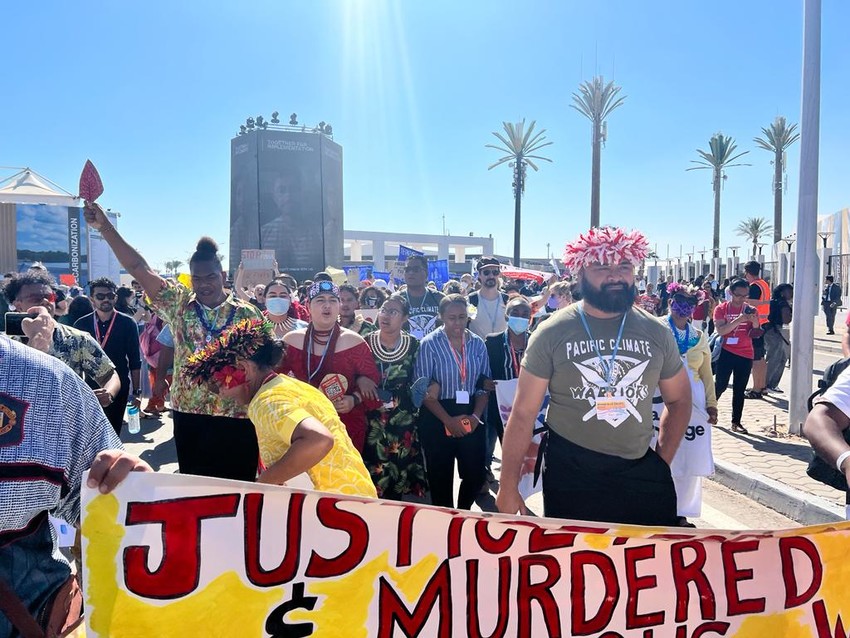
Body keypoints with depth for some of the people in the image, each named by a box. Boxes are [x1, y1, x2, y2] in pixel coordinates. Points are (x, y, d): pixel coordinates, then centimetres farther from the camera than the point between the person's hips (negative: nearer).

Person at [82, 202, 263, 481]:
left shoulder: (247, 314, -1)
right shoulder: (179, 303, 3)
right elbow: (139, 268, -3)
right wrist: (104, 226, -10)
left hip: (236, 419, -2)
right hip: (189, 416, 2)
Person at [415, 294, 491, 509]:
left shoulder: (478, 344, 2)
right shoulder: (429, 344, -9)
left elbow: (483, 385, 6)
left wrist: (476, 416, -9)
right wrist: (448, 420, -16)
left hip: (471, 417, 3)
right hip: (438, 419, -3)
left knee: (476, 473, 8)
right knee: (441, 476, 9)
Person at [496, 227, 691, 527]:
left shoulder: (656, 334, 1)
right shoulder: (552, 333, -8)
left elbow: (679, 400, 15)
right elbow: (523, 413, -7)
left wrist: (662, 462, 5)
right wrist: (508, 487, -8)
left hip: (643, 473, 3)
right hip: (570, 475, -2)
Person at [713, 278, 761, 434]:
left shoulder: (751, 310, 4)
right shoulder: (721, 309, -3)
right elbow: (720, 330, -17)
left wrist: (754, 321, -17)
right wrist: (740, 319, -25)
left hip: (746, 355, 3)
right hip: (726, 353, -2)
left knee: (739, 390, 7)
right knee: (720, 385, 0)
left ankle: (736, 422, 13)